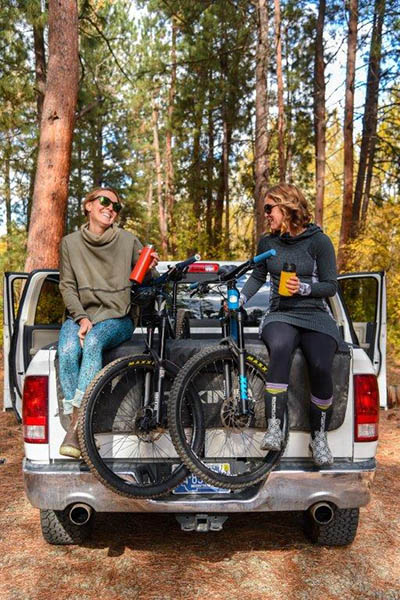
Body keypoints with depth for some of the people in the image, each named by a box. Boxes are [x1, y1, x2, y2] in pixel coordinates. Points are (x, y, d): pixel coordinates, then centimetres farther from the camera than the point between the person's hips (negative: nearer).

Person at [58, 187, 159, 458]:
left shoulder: (129, 240, 5)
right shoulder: (70, 243, 9)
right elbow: (67, 286, 4)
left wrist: (151, 268, -15)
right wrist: (81, 318, -12)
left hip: (117, 317, -1)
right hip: (80, 315, 2)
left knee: (93, 342, -35)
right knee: (68, 350, -31)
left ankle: (76, 424, -34)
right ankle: (75, 423, -24)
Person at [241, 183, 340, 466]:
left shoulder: (319, 240, 1)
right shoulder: (268, 242, 11)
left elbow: (331, 286, 1)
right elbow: (258, 277, 23)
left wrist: (303, 288, -16)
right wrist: (240, 299, 6)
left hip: (316, 316, -1)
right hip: (280, 315, 2)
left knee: (321, 367, -28)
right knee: (279, 349, -35)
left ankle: (319, 436, -4)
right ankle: (275, 427, -32)